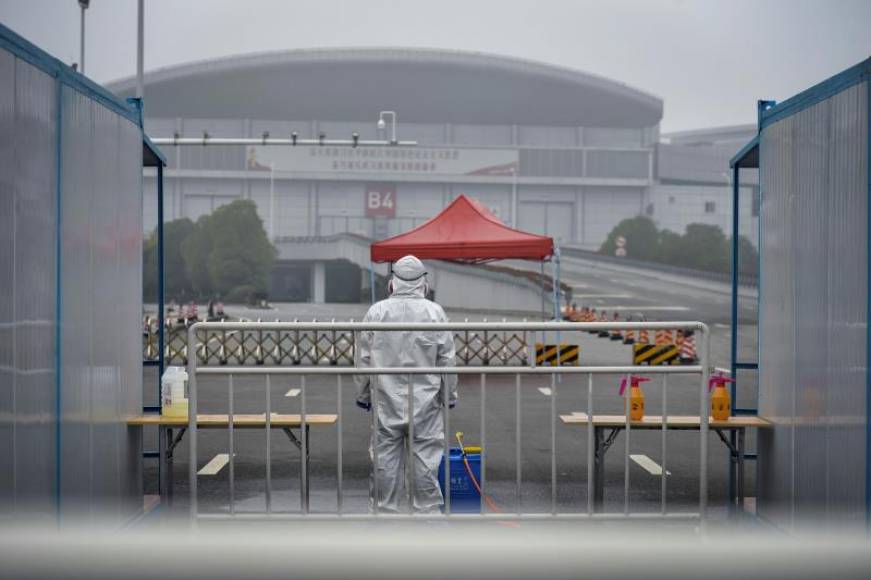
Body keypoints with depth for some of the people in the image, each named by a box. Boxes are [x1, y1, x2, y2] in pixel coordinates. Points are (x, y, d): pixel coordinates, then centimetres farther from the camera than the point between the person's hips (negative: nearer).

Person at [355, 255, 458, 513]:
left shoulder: (376, 312, -2)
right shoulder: (435, 312, -4)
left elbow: (363, 359, 2)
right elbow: (447, 360, -1)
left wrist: (362, 394, 13)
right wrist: (450, 395, 10)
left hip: (386, 400, 1)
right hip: (425, 400, -1)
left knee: (385, 456, 7)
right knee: (425, 456, 4)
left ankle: (384, 510, 13)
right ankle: (427, 509, 9)